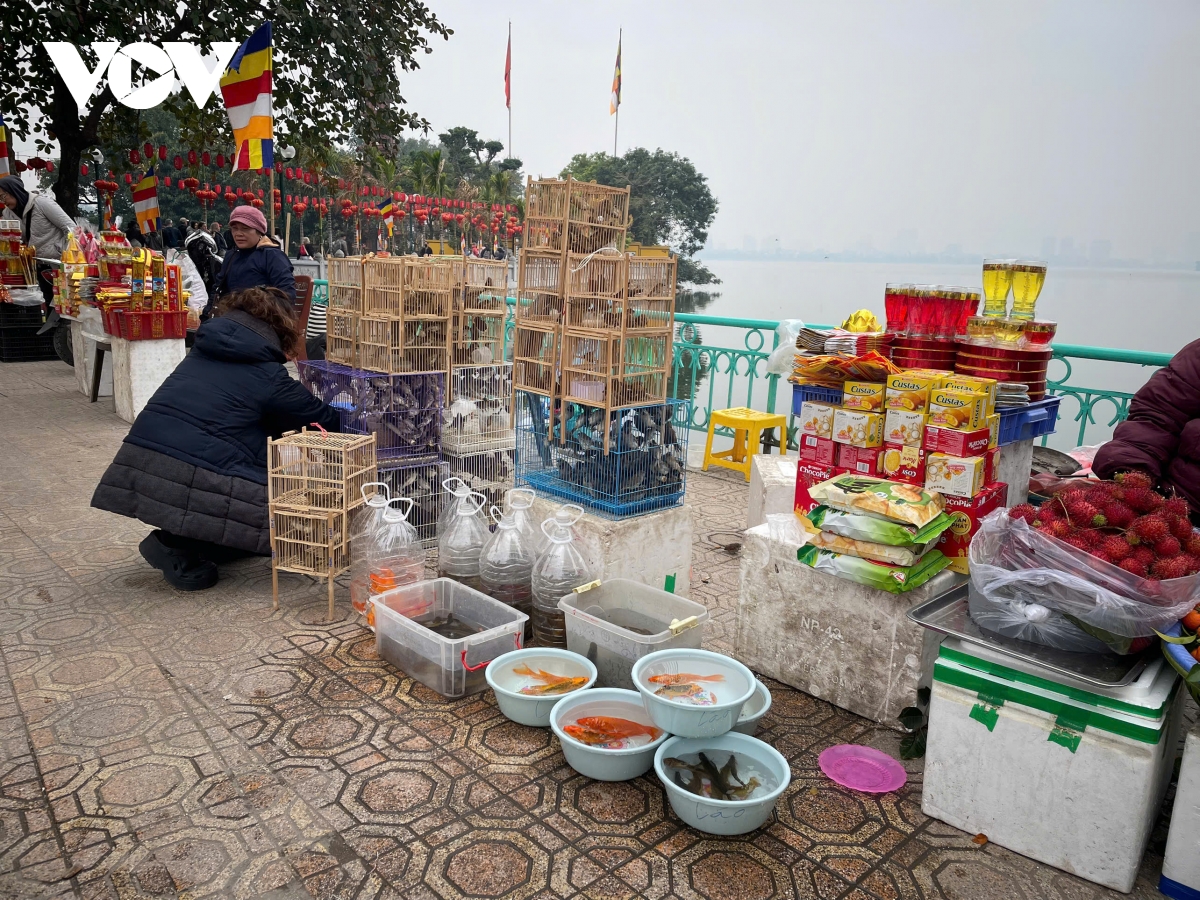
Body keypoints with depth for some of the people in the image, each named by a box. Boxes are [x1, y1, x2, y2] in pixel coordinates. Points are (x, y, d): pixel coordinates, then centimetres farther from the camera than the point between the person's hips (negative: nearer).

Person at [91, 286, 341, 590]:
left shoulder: (204, 350, 16)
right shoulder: (268, 375, -4)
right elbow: (325, 419, 7)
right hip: (195, 481, -8)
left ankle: (176, 542, 12)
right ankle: (181, 549, -3)